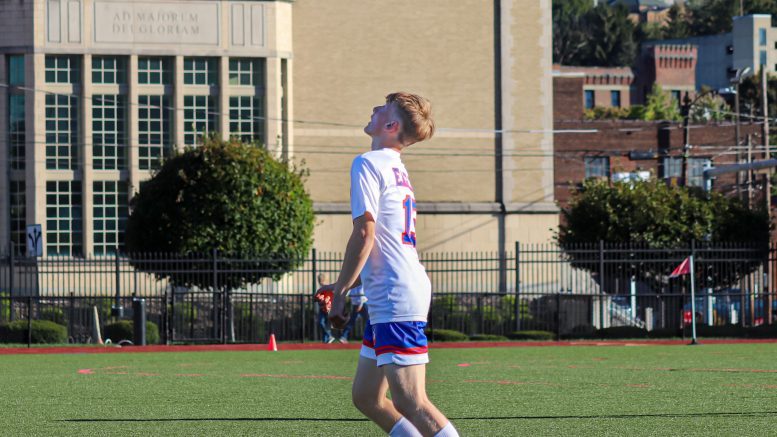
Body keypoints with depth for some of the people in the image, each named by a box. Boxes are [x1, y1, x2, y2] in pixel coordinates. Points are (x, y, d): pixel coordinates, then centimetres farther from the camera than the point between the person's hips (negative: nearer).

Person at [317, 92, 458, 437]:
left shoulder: (367, 164, -8)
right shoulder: (396, 170, 21)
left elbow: (364, 232, -16)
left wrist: (340, 293, -11)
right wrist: (345, 286, 28)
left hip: (395, 300, -10)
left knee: (411, 402, -14)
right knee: (366, 397, 13)